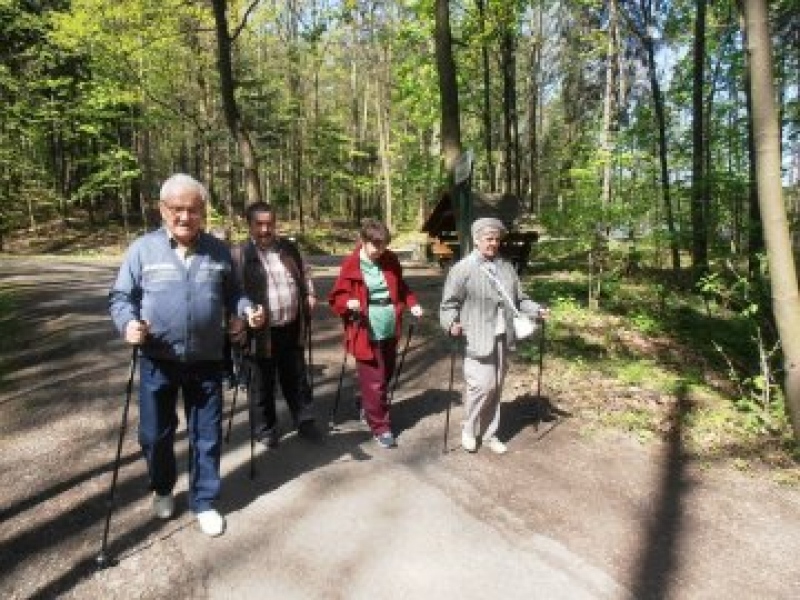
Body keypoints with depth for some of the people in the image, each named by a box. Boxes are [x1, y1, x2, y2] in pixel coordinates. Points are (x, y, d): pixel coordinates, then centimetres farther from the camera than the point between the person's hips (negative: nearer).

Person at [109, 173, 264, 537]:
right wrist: (128, 322, -20)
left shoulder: (218, 250, 3)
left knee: (207, 435, 10)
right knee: (154, 434, 13)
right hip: (158, 361, -1)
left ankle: (204, 501, 30)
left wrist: (247, 310, -8)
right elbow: (120, 297, 0)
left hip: (206, 361, 1)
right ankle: (162, 489, 43)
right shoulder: (143, 248, -3)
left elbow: (232, 295, 12)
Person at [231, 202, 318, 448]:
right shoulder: (239, 254, -11)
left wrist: (310, 294, 10)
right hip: (260, 331, -4)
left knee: (297, 379, 18)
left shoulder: (289, 247, 6)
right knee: (262, 385, 11)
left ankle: (305, 420, 34)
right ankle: (266, 429, 29)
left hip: (291, 328, 4)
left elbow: (304, 273, 22)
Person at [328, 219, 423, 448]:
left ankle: (368, 408, 44)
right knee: (374, 383, 0)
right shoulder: (351, 265, -10)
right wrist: (348, 303, -25)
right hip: (367, 334, -6)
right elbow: (336, 298, -5)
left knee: (386, 377, 19)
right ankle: (380, 427, 16)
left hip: (390, 331, 6)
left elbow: (401, 287, 17)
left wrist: (412, 303, 2)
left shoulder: (391, 260, 4)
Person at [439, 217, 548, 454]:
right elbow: (449, 304, -5)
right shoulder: (462, 269, -4)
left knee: (496, 388, 12)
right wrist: (452, 323, -23)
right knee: (482, 384, -11)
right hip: (477, 340, -5)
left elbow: (518, 299, 18)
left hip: (502, 339, 6)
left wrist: (536, 310, 3)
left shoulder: (507, 267, 13)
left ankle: (489, 434, 28)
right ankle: (469, 430, 14)